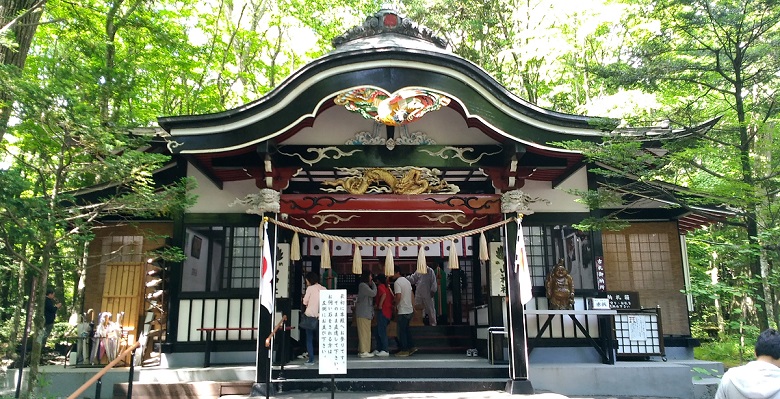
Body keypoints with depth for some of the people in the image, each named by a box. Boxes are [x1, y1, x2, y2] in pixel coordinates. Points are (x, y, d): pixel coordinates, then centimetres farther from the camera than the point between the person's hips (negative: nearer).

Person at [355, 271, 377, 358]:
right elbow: (373, 293, -14)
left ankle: (361, 351, 14)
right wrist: (373, 284, -2)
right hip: (363, 314, -10)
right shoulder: (363, 285, -10)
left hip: (366, 313, 10)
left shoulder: (366, 286, 21)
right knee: (364, 332, -9)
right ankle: (363, 351, -9)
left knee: (365, 333, 10)